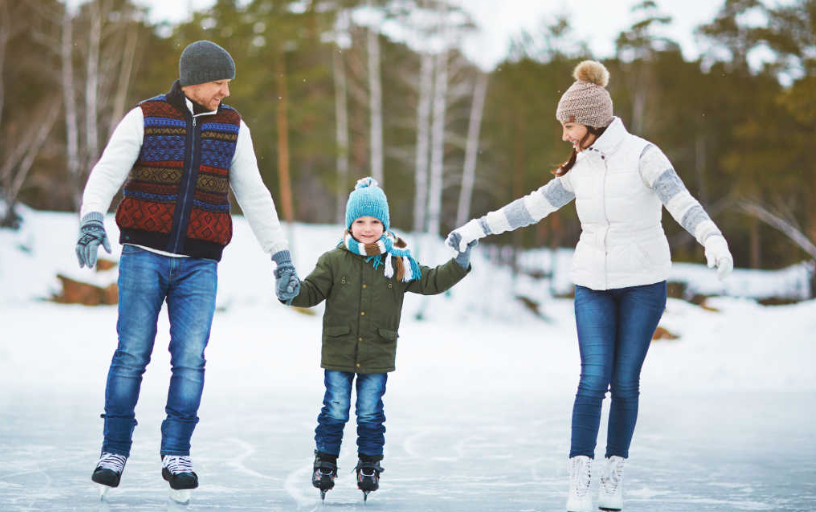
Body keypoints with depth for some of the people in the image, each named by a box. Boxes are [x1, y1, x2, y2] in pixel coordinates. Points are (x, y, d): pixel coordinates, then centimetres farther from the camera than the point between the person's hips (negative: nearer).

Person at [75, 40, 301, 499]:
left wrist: (282, 258, 6)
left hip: (199, 265, 2)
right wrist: (92, 221, -29)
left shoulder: (232, 127, 8)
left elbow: (255, 197, 10)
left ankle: (176, 456, 1)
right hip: (144, 256, -2)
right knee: (132, 354, -5)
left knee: (190, 359, -7)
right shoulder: (145, 119, 0)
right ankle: (115, 451, 6)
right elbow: (107, 174, -10)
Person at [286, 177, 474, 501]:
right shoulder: (334, 261, -3)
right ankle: (325, 463, 19)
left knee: (370, 413, 6)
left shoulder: (398, 262, 1)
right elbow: (311, 291, -3)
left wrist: (458, 266, -8)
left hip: (377, 356, 1)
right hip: (338, 354, -1)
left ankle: (369, 465, 21)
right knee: (335, 411, 3)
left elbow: (430, 282, 4)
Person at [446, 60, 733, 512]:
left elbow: (683, 203, -23)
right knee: (594, 379, -8)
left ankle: (613, 476, 15)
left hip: (643, 283, -3)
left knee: (625, 382, 2)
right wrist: (474, 229, 13)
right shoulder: (580, 168, 6)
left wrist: (714, 241, -41)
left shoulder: (642, 155, -11)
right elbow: (533, 206, 13)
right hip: (593, 285, 3)